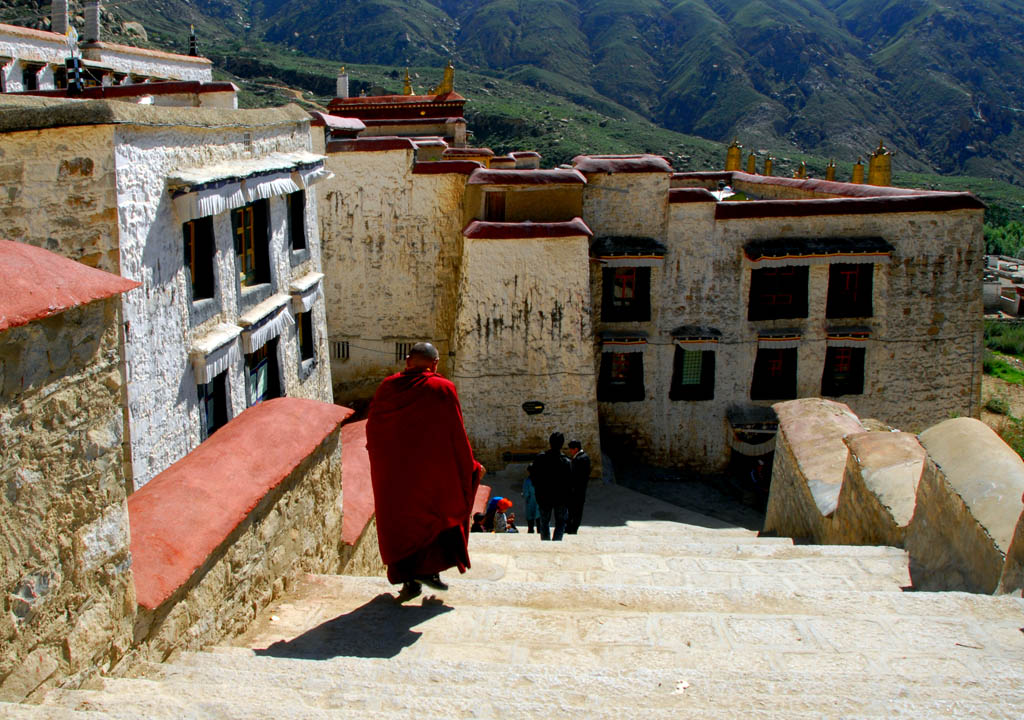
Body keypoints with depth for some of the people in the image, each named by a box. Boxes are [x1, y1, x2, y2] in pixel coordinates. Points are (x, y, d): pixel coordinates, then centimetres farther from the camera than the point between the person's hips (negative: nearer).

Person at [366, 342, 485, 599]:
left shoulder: (387, 387, 0)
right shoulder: (442, 389, -10)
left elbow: (372, 427, 8)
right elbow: (456, 433, -9)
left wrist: (382, 457, 24)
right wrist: (472, 465, 3)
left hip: (394, 471, 3)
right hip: (432, 469, -3)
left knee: (401, 520, 12)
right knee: (440, 513, 16)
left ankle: (409, 580, 12)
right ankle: (430, 569, 6)